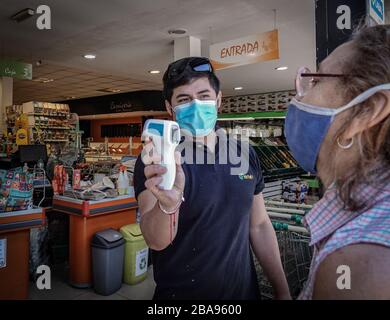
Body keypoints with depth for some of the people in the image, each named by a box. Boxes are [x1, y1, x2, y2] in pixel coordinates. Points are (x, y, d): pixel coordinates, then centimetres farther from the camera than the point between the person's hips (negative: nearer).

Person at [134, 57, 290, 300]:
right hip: (181, 293, -4)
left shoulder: (245, 155, -2)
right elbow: (156, 241, -26)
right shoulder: (157, 161, -15)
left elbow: (259, 226, 5)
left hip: (244, 290, 4)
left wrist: (283, 291, 6)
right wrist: (168, 204, -46)